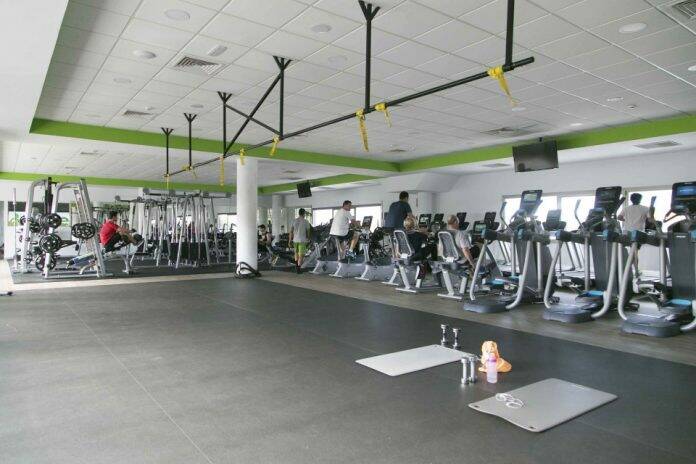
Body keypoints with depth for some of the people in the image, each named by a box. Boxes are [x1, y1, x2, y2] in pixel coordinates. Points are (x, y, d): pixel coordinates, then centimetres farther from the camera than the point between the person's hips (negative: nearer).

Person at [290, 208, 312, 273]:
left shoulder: (294, 221, 2)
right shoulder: (306, 221, -7)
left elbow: (291, 231, 1)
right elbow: (308, 231, 1)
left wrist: (290, 240, 6)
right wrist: (308, 238, 18)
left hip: (295, 240, 4)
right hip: (302, 240, -4)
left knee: (296, 253, 24)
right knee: (301, 255, 0)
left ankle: (296, 265, 17)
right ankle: (298, 268, -4)